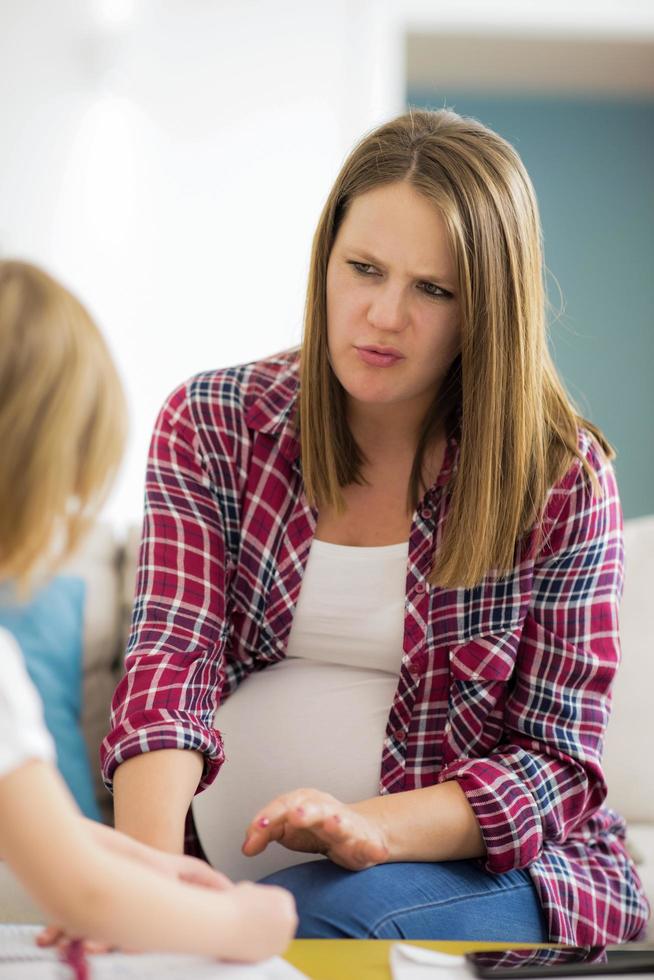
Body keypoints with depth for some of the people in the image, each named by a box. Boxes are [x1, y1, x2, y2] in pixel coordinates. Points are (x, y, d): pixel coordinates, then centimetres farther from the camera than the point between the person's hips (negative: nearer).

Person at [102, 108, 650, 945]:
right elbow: (172, 654, -11)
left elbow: (558, 761, -3)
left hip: (486, 867, -2)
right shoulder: (209, 427, 2)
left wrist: (369, 828, -22)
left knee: (306, 916, -33)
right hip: (227, 859, 2)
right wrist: (151, 867, -30)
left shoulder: (561, 478, -3)